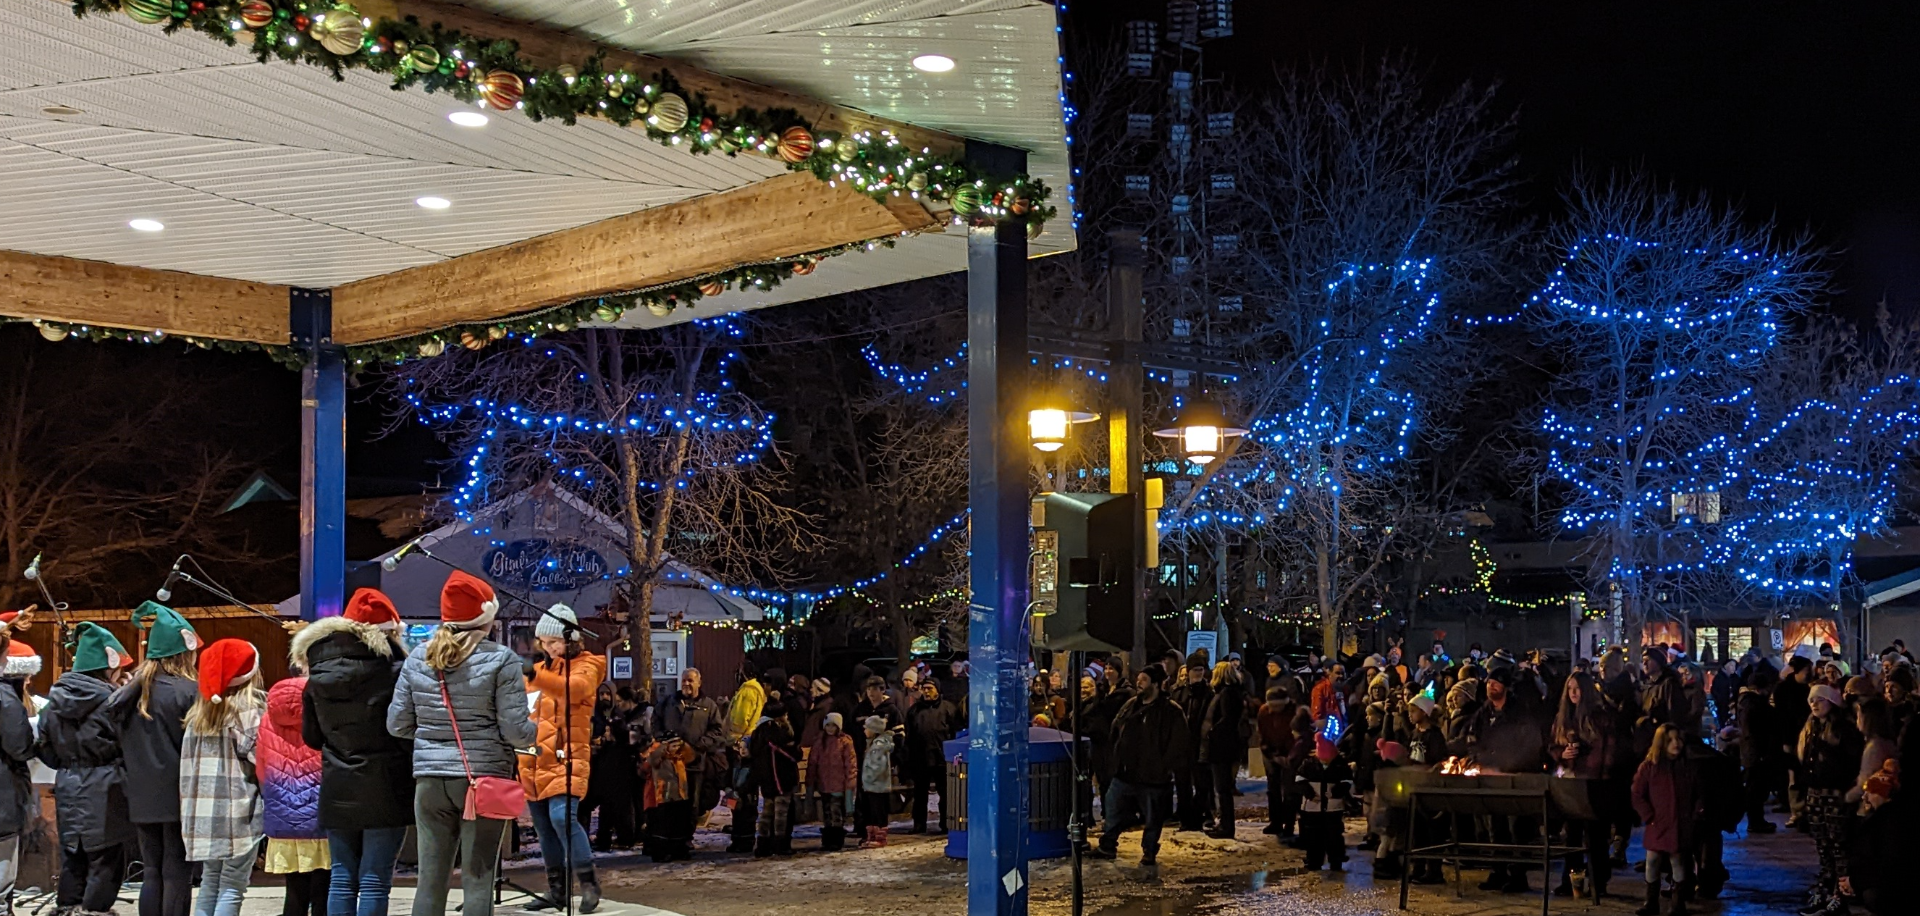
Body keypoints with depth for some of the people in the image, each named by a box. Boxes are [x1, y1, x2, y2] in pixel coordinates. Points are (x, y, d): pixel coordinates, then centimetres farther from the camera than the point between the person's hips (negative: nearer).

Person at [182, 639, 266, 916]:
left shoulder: (200, 710, 14)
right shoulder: (252, 706, -5)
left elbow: (188, 761, 14)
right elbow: (256, 757, -12)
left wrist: (190, 805, 18)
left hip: (204, 812, 6)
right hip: (240, 810, -6)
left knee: (209, 886, 14)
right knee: (232, 888, -3)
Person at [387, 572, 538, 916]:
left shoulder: (417, 659, 5)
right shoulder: (501, 659, -7)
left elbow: (397, 725, 7)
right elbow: (515, 730, -10)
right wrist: (536, 733, 11)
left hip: (430, 780, 4)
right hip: (484, 778, -4)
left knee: (431, 880, 9)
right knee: (477, 881, 1)